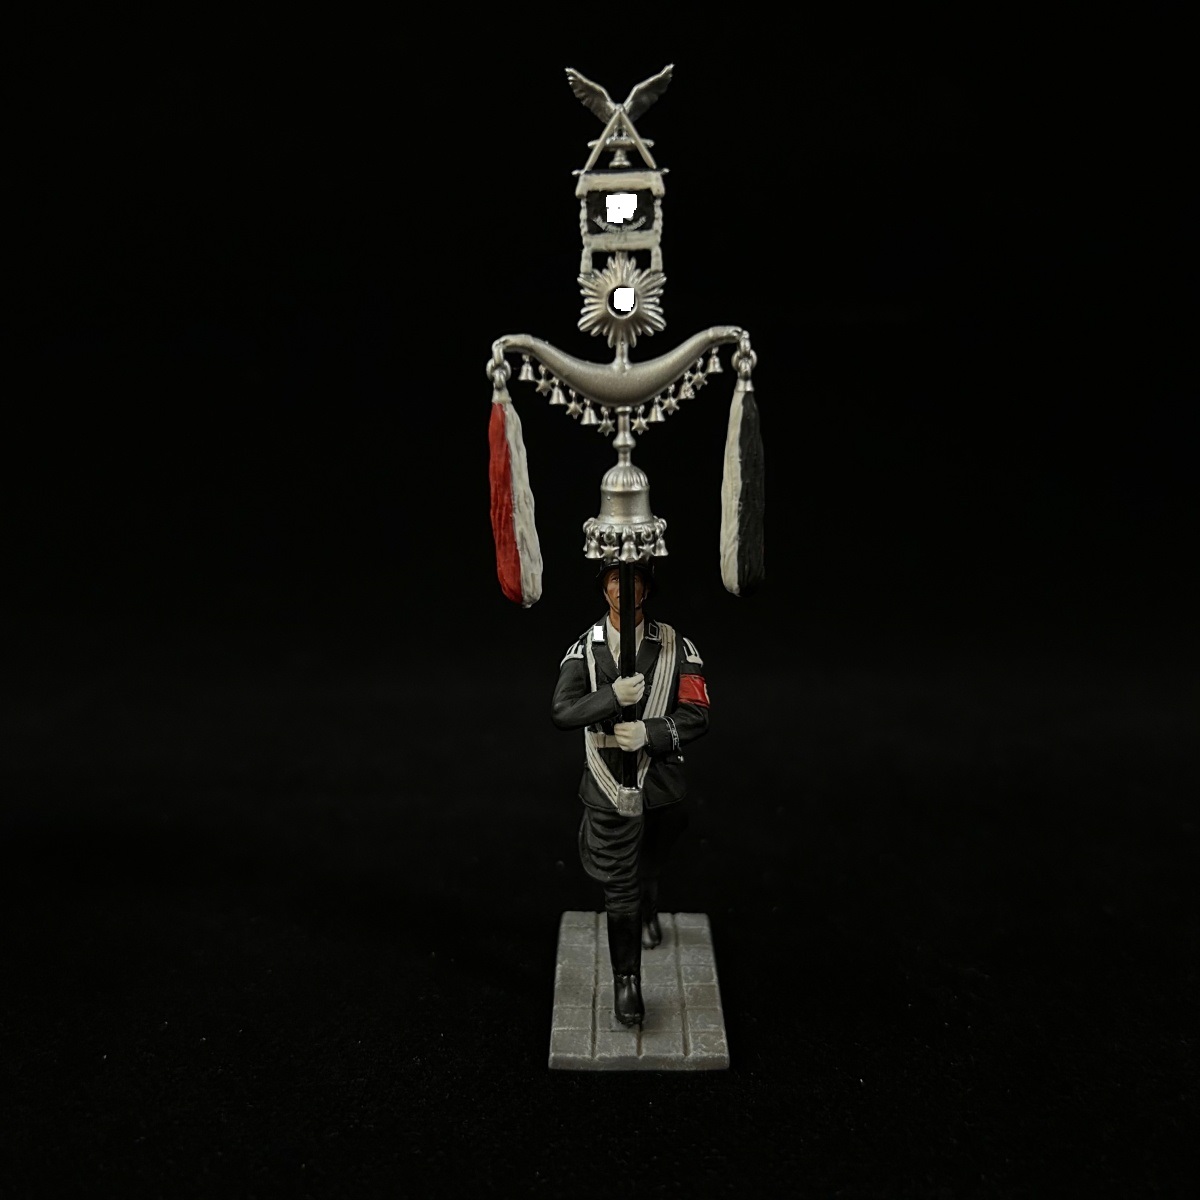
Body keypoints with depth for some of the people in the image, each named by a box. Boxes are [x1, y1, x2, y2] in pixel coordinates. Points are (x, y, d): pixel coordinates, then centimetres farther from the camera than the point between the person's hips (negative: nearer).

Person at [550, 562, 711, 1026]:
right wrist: (612, 697, -31)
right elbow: (561, 712, -15)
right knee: (620, 889, 1)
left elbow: (697, 715, -10)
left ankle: (648, 915, 59)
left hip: (663, 784, 2)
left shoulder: (676, 647, -6)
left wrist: (648, 733, -26)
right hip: (610, 787, -2)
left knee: (647, 869, 27)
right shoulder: (584, 648, -5)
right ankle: (626, 979, 19)